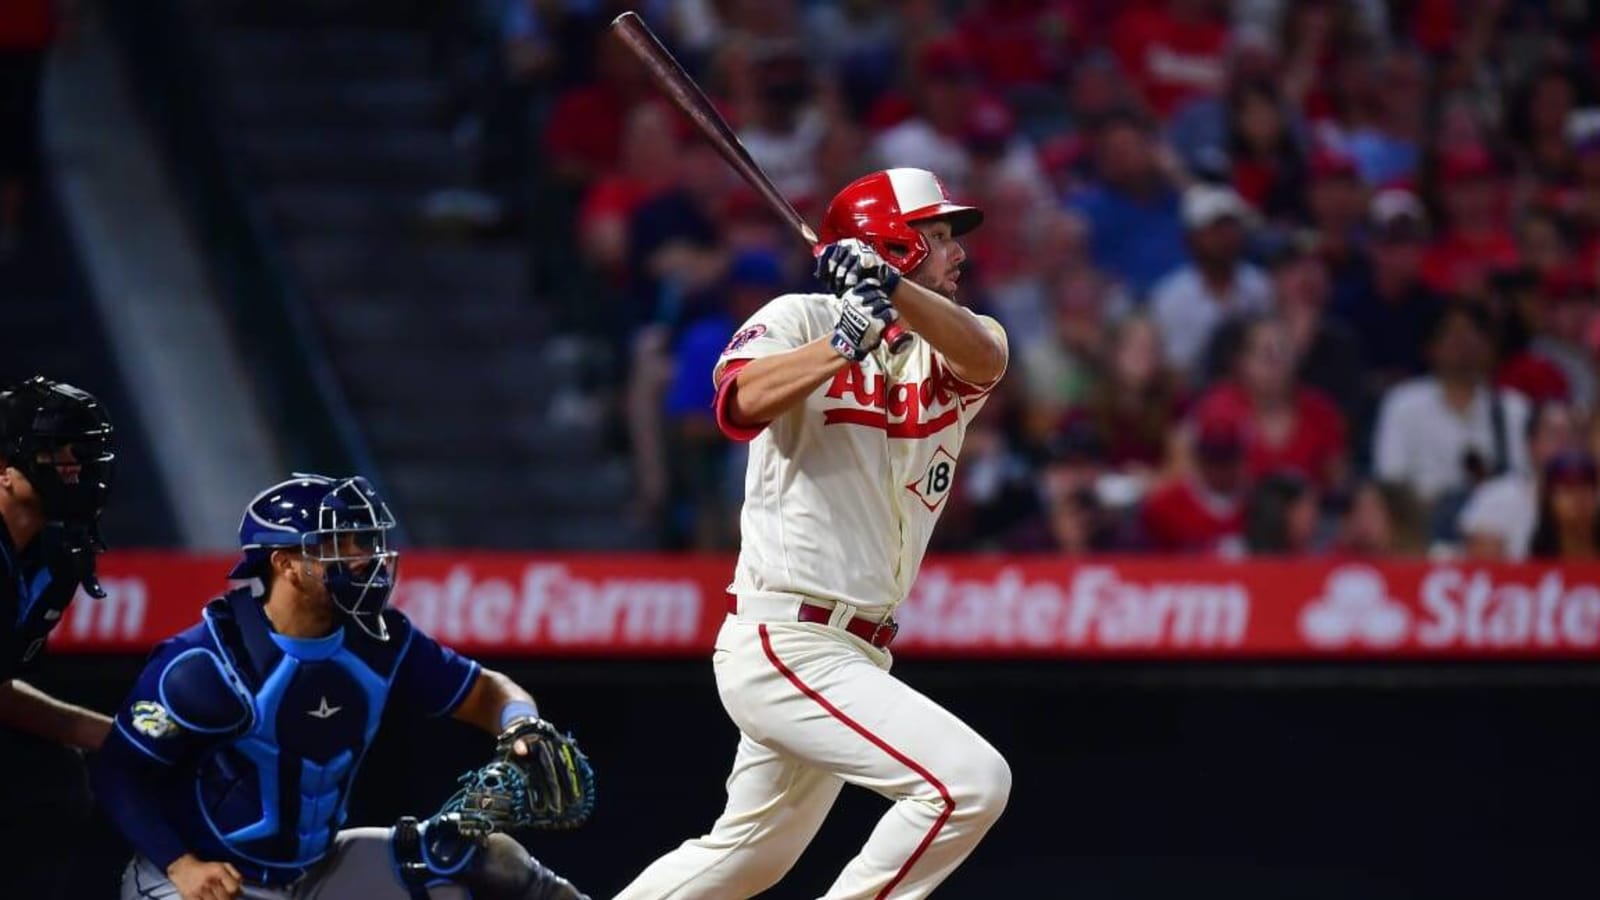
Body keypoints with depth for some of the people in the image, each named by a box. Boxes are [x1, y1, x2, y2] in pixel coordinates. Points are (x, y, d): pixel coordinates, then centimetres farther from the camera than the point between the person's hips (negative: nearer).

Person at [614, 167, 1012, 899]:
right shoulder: (803, 320, -5)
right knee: (971, 779, -20)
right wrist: (844, 345, -38)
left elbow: (983, 355, -15)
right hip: (786, 643, -8)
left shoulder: (946, 352, 10)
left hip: (851, 656, 8)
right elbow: (741, 403, -25)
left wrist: (893, 291, -32)